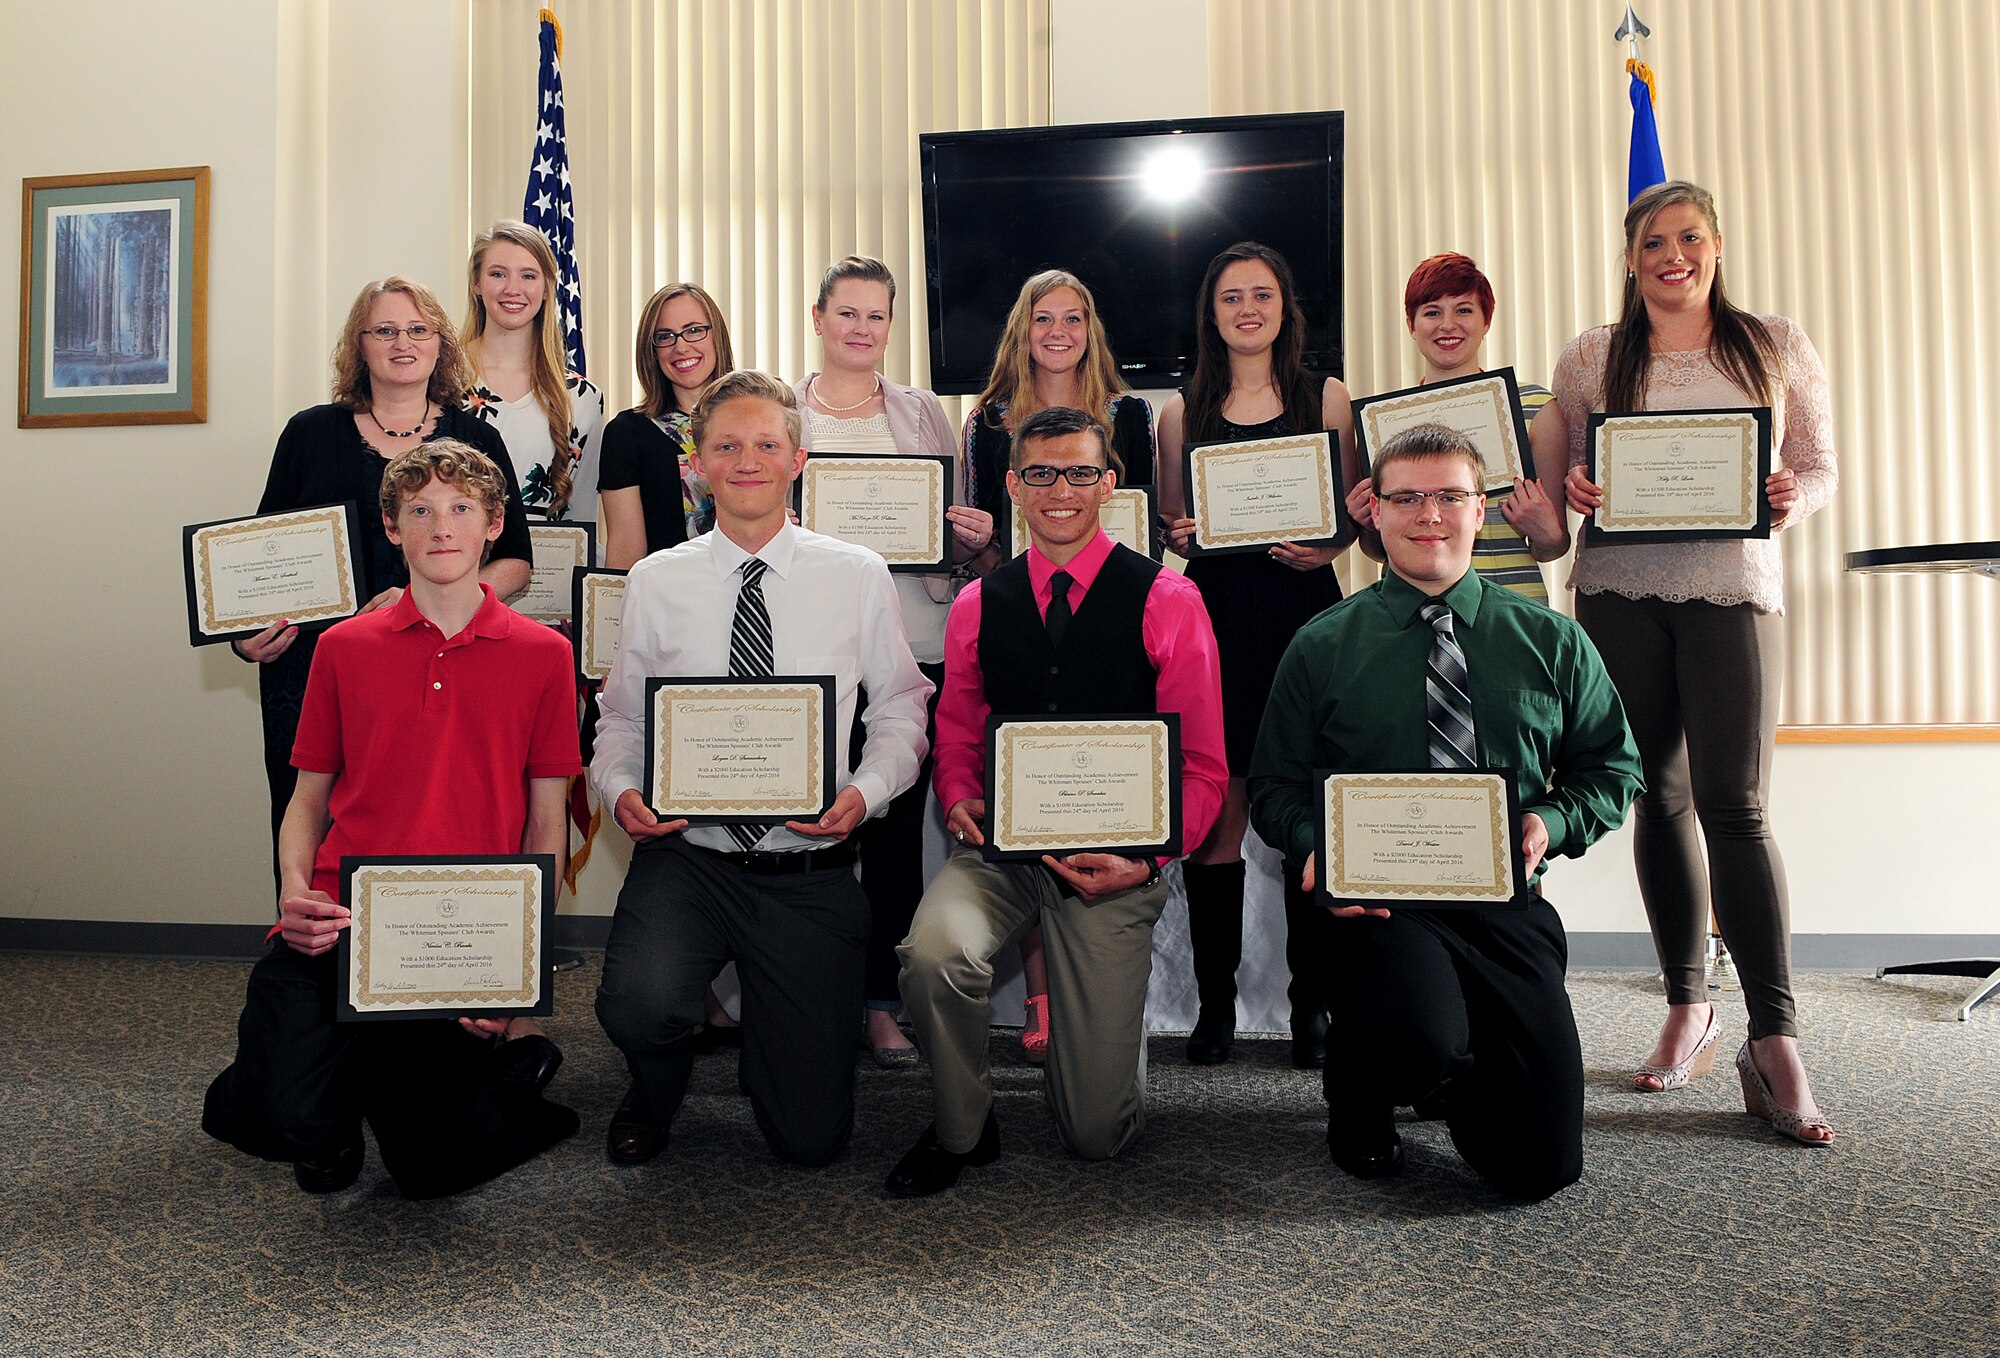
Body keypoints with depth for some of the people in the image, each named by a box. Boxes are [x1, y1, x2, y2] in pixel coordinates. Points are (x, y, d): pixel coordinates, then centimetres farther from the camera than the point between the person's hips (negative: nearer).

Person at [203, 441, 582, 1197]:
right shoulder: (344, 647, 10)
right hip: (336, 925, 2)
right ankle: (345, 1085, 18)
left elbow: (547, 824, 4)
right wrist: (295, 886, -7)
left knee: (430, 1168, -2)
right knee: (278, 1118, -18)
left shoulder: (542, 655, 4)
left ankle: (508, 1061, 30)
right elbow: (309, 796, 14)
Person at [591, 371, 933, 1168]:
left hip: (811, 871, 0)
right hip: (687, 856, 1)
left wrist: (865, 791, -14)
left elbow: (901, 710, 5)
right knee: (640, 1004, -31)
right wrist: (621, 789, -13)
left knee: (810, 1138, 0)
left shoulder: (858, 577, 2)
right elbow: (622, 718, 8)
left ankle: (766, 1031, 38)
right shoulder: (655, 582, 4)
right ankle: (655, 1093, 10)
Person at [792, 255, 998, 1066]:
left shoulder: (923, 413, 14)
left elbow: (957, 533, 15)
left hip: (913, 645, 1)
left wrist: (976, 538, -6)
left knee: (897, 825, 4)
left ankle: (883, 1001, 16)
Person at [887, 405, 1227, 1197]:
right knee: (933, 952, -33)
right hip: (999, 845, 2)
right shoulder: (978, 605, 7)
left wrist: (1147, 859, -16)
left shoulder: (1166, 601, -3)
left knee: (1097, 1132, 1)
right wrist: (959, 800, -6)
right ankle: (959, 1130, -1)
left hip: (1114, 859, -2)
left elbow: (1203, 766, -2)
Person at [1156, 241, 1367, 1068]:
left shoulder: (1327, 400, 11)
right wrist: (1181, 534, -6)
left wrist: (1328, 546, -9)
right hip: (1213, 614, 1)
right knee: (1217, 814, -1)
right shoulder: (1183, 411, 13)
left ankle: (1311, 1006, 12)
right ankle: (1215, 1005, 10)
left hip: (1303, 608, 0)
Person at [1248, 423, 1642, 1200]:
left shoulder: (1551, 643, 9)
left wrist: (1553, 822, -8)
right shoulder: (1323, 647, 3)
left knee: (1540, 1167, -4)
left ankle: (1447, 1081, 33)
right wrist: (1314, 847, -16)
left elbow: (1611, 766, 13)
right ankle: (1361, 1103, 5)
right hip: (1375, 902, -2)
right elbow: (1274, 783, 5)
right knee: (1416, 1040, -35)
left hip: (1506, 905, 3)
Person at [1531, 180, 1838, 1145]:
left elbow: (1821, 466, 13)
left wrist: (1794, 498, -9)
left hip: (1733, 587, -1)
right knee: (1660, 800, 7)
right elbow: (1554, 479, 11)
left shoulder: (1777, 347, 11)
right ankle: (1687, 1008, 20)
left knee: (1736, 806, -10)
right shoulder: (1592, 357, 11)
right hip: (1621, 593, 2)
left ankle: (1774, 1043, -4)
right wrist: (1571, 491, -12)